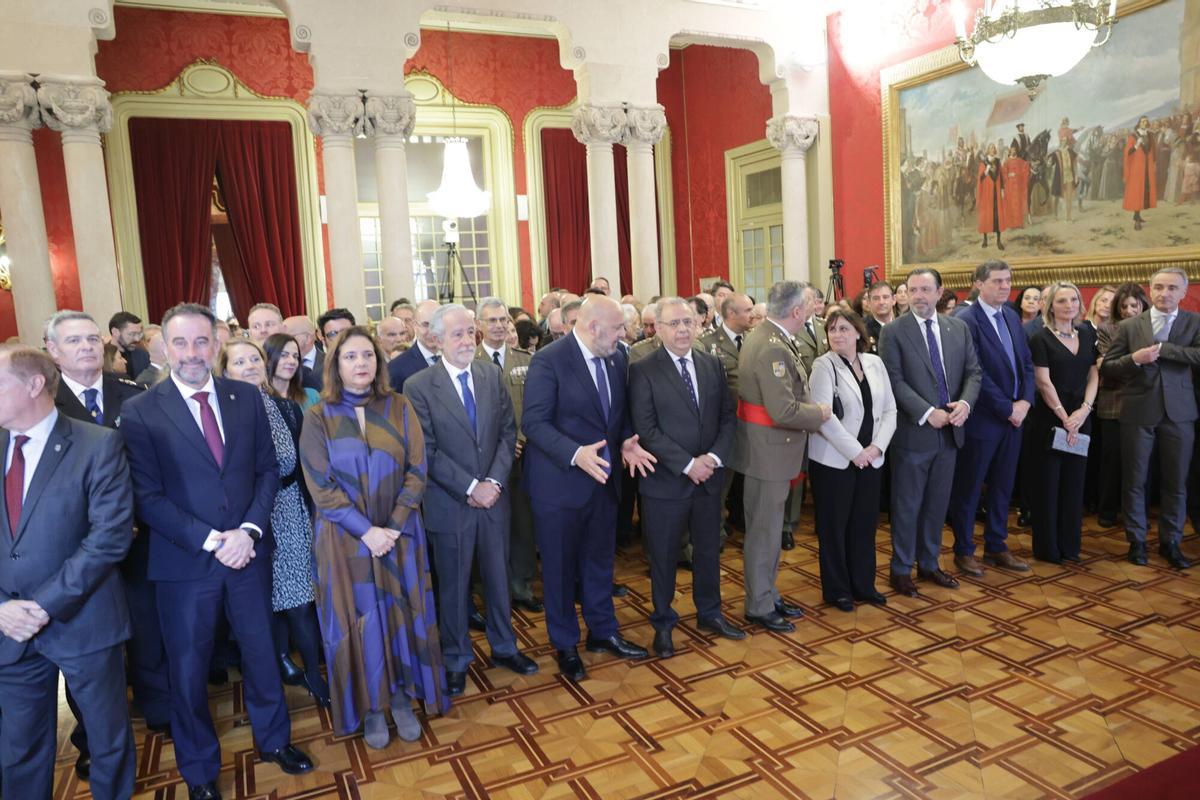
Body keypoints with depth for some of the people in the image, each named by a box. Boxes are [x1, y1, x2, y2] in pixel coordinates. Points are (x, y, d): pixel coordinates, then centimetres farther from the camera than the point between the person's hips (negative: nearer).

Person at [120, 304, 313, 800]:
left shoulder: (246, 398, 1)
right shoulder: (140, 411, -9)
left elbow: (268, 469, 2)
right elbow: (148, 497, -11)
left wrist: (249, 529, -11)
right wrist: (210, 540, -17)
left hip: (247, 551, 3)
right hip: (184, 561, -2)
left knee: (260, 650, 17)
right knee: (188, 669, 13)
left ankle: (274, 739, 41)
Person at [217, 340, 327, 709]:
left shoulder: (287, 407, 4)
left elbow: (299, 463, 7)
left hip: (290, 514, 2)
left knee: (299, 599, 4)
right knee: (269, 599, 9)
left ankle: (314, 674, 16)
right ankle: (284, 662, 29)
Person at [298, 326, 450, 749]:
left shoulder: (399, 408, -1)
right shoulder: (319, 417, -4)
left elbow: (416, 471, -3)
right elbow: (320, 486, -8)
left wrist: (393, 526, -13)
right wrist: (366, 530, -16)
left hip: (400, 533, 2)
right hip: (345, 537, -1)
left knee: (401, 614, 8)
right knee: (359, 619, 7)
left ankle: (401, 697, 27)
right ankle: (370, 707, 24)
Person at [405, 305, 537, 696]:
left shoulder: (492, 375, 1)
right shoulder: (418, 386, -11)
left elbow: (507, 432, 1)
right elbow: (428, 452, -13)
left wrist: (494, 481, -11)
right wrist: (470, 488, -17)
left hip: (493, 496, 3)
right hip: (449, 503, -3)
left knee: (498, 576, 17)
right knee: (453, 585, 12)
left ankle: (504, 647, 37)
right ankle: (456, 659, 31)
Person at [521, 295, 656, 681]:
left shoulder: (616, 359, 3)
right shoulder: (548, 360, -18)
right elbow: (534, 422, -20)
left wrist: (626, 442, -8)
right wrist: (575, 454, -32)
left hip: (603, 478, 6)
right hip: (560, 482, -6)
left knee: (600, 559, 20)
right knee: (560, 566, 10)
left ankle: (603, 631, 39)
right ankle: (565, 645, 29)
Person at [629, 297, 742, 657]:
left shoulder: (712, 364, 6)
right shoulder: (643, 370, -9)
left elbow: (728, 416, 4)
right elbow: (646, 429, -15)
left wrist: (714, 457, -11)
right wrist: (687, 464, -18)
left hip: (709, 476, 5)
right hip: (666, 480, -4)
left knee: (709, 549, 19)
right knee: (664, 556, 10)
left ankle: (709, 612, 39)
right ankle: (663, 623, 29)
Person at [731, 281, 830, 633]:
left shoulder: (765, 337, 7)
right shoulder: (772, 348, -25)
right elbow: (784, 411, -27)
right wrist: (820, 413, -12)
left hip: (772, 448, 10)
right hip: (767, 451, -10)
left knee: (769, 528, 20)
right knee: (764, 532, 4)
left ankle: (768, 595, 34)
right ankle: (759, 607, 19)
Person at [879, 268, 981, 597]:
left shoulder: (959, 328, 8)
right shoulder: (893, 332, -7)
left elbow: (973, 371, 6)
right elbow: (895, 381, -13)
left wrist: (965, 402, -12)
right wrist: (928, 413, -19)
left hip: (950, 431, 5)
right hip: (913, 432, -4)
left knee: (937, 503, 15)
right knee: (907, 505, 6)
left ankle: (929, 563, 31)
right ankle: (902, 569, 20)